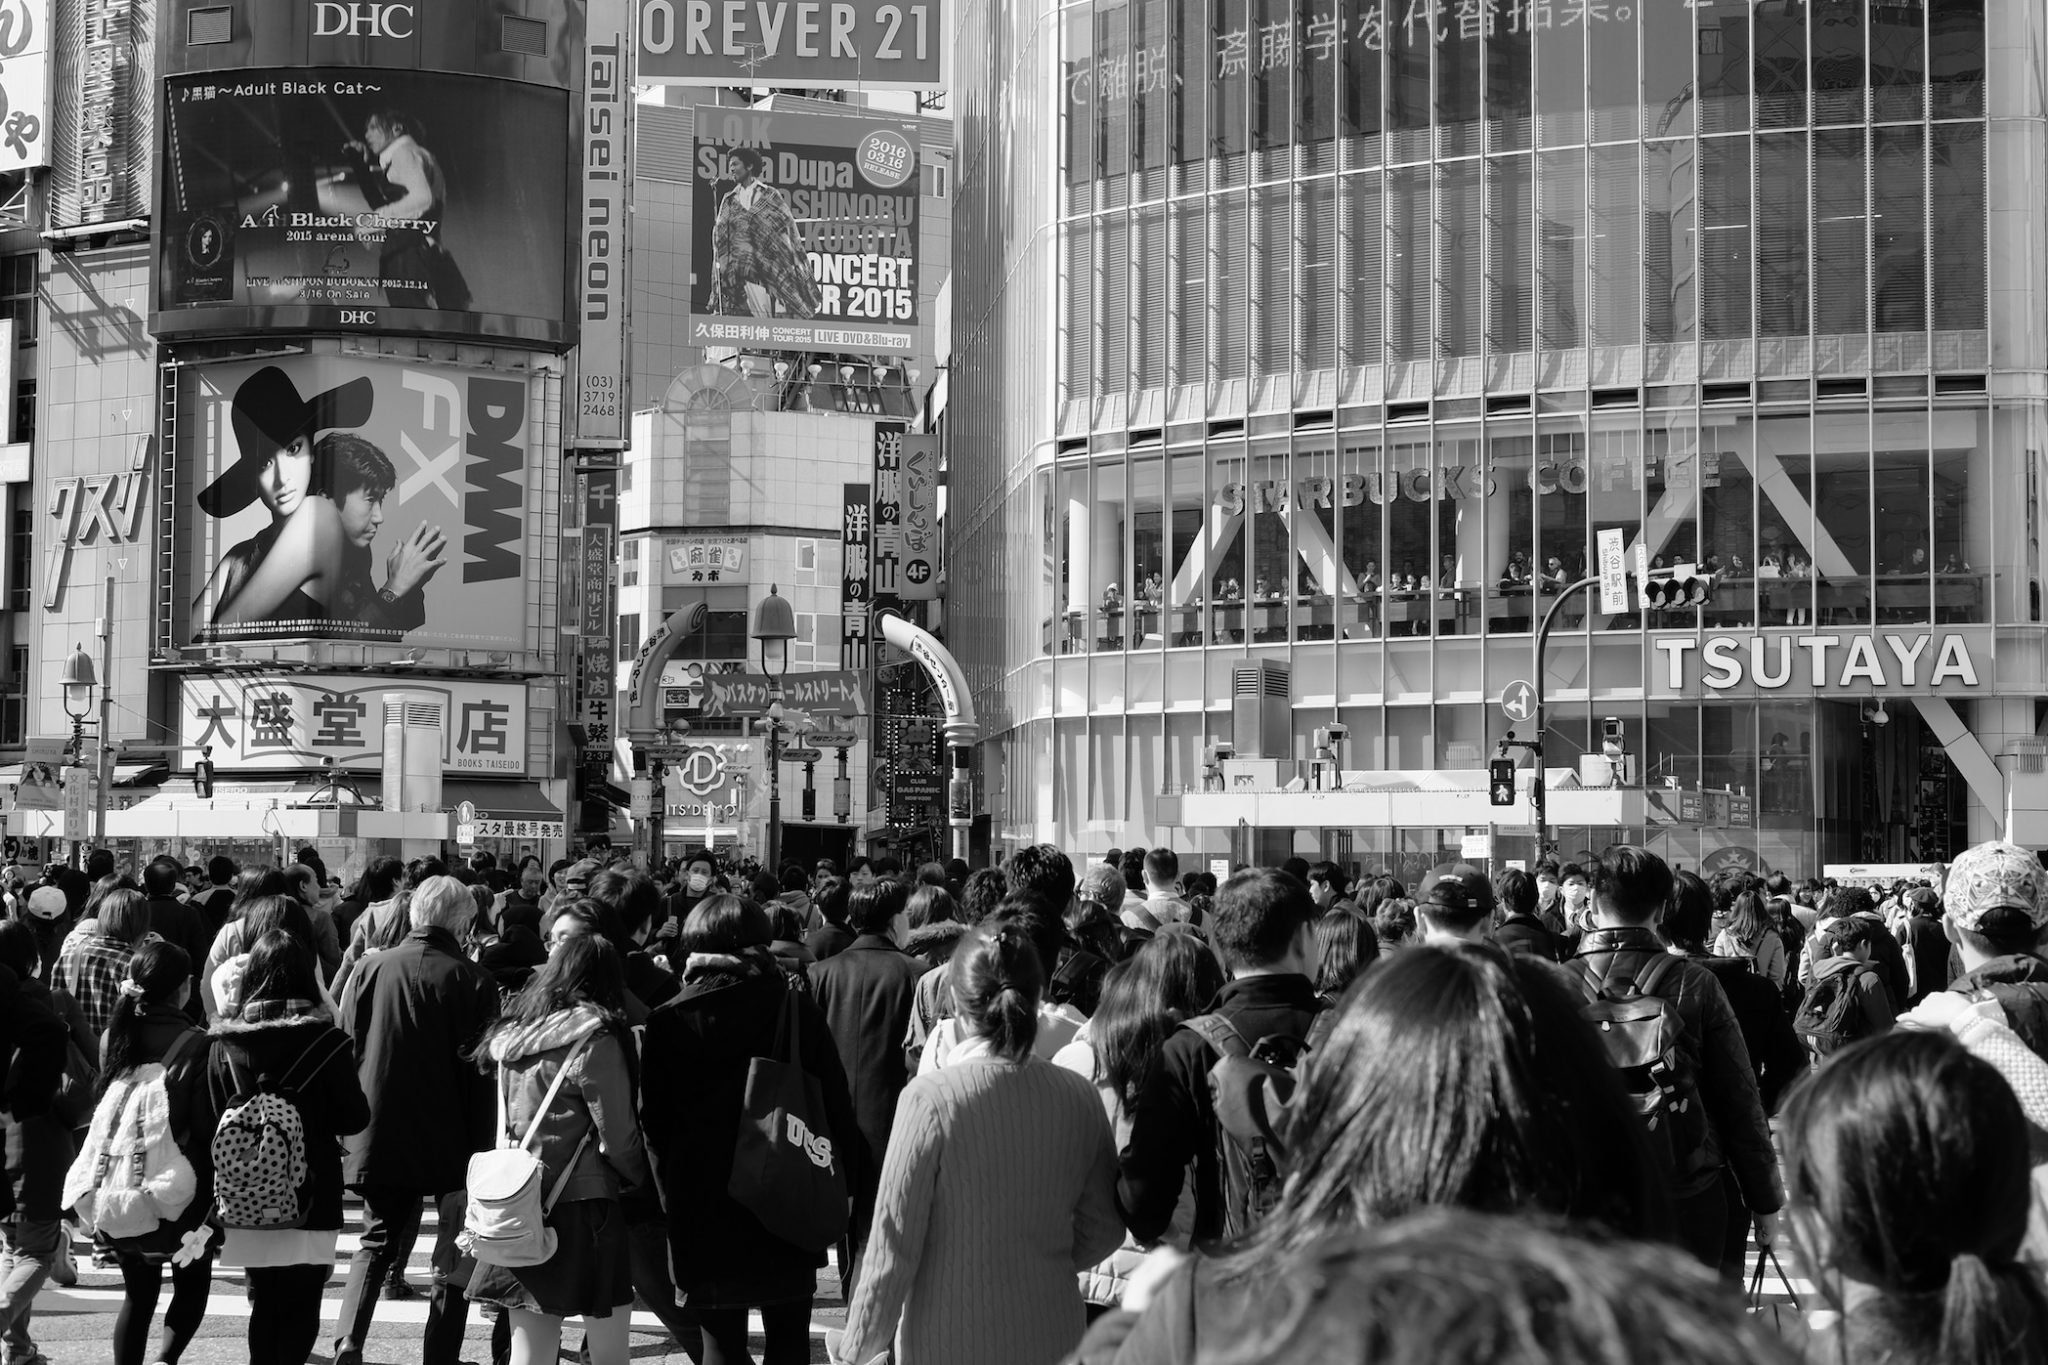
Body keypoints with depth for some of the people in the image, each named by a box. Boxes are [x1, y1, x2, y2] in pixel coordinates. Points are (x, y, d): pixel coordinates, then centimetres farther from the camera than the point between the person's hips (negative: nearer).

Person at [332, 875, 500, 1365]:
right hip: (449, 1141, -3)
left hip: (380, 1136, 3)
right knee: (454, 1255, 12)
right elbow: (480, 1074, -12)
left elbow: (346, 1050, 4)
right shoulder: (473, 981, -11)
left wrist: (350, 1124, 14)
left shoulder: (369, 968, -3)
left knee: (377, 1241, 17)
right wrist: (480, 1148, -8)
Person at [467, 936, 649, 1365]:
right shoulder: (595, 1038, -9)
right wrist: (637, 1179, 8)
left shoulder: (512, 1035, 10)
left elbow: (505, 1123, 13)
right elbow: (617, 1136, -8)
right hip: (581, 1207, -6)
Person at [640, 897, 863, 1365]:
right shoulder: (796, 1008, -4)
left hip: (702, 1205, -1)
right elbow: (836, 1103, -2)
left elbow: (654, 1121, -3)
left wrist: (669, 1195, 5)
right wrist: (849, 1177, 6)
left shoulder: (670, 1022, -4)